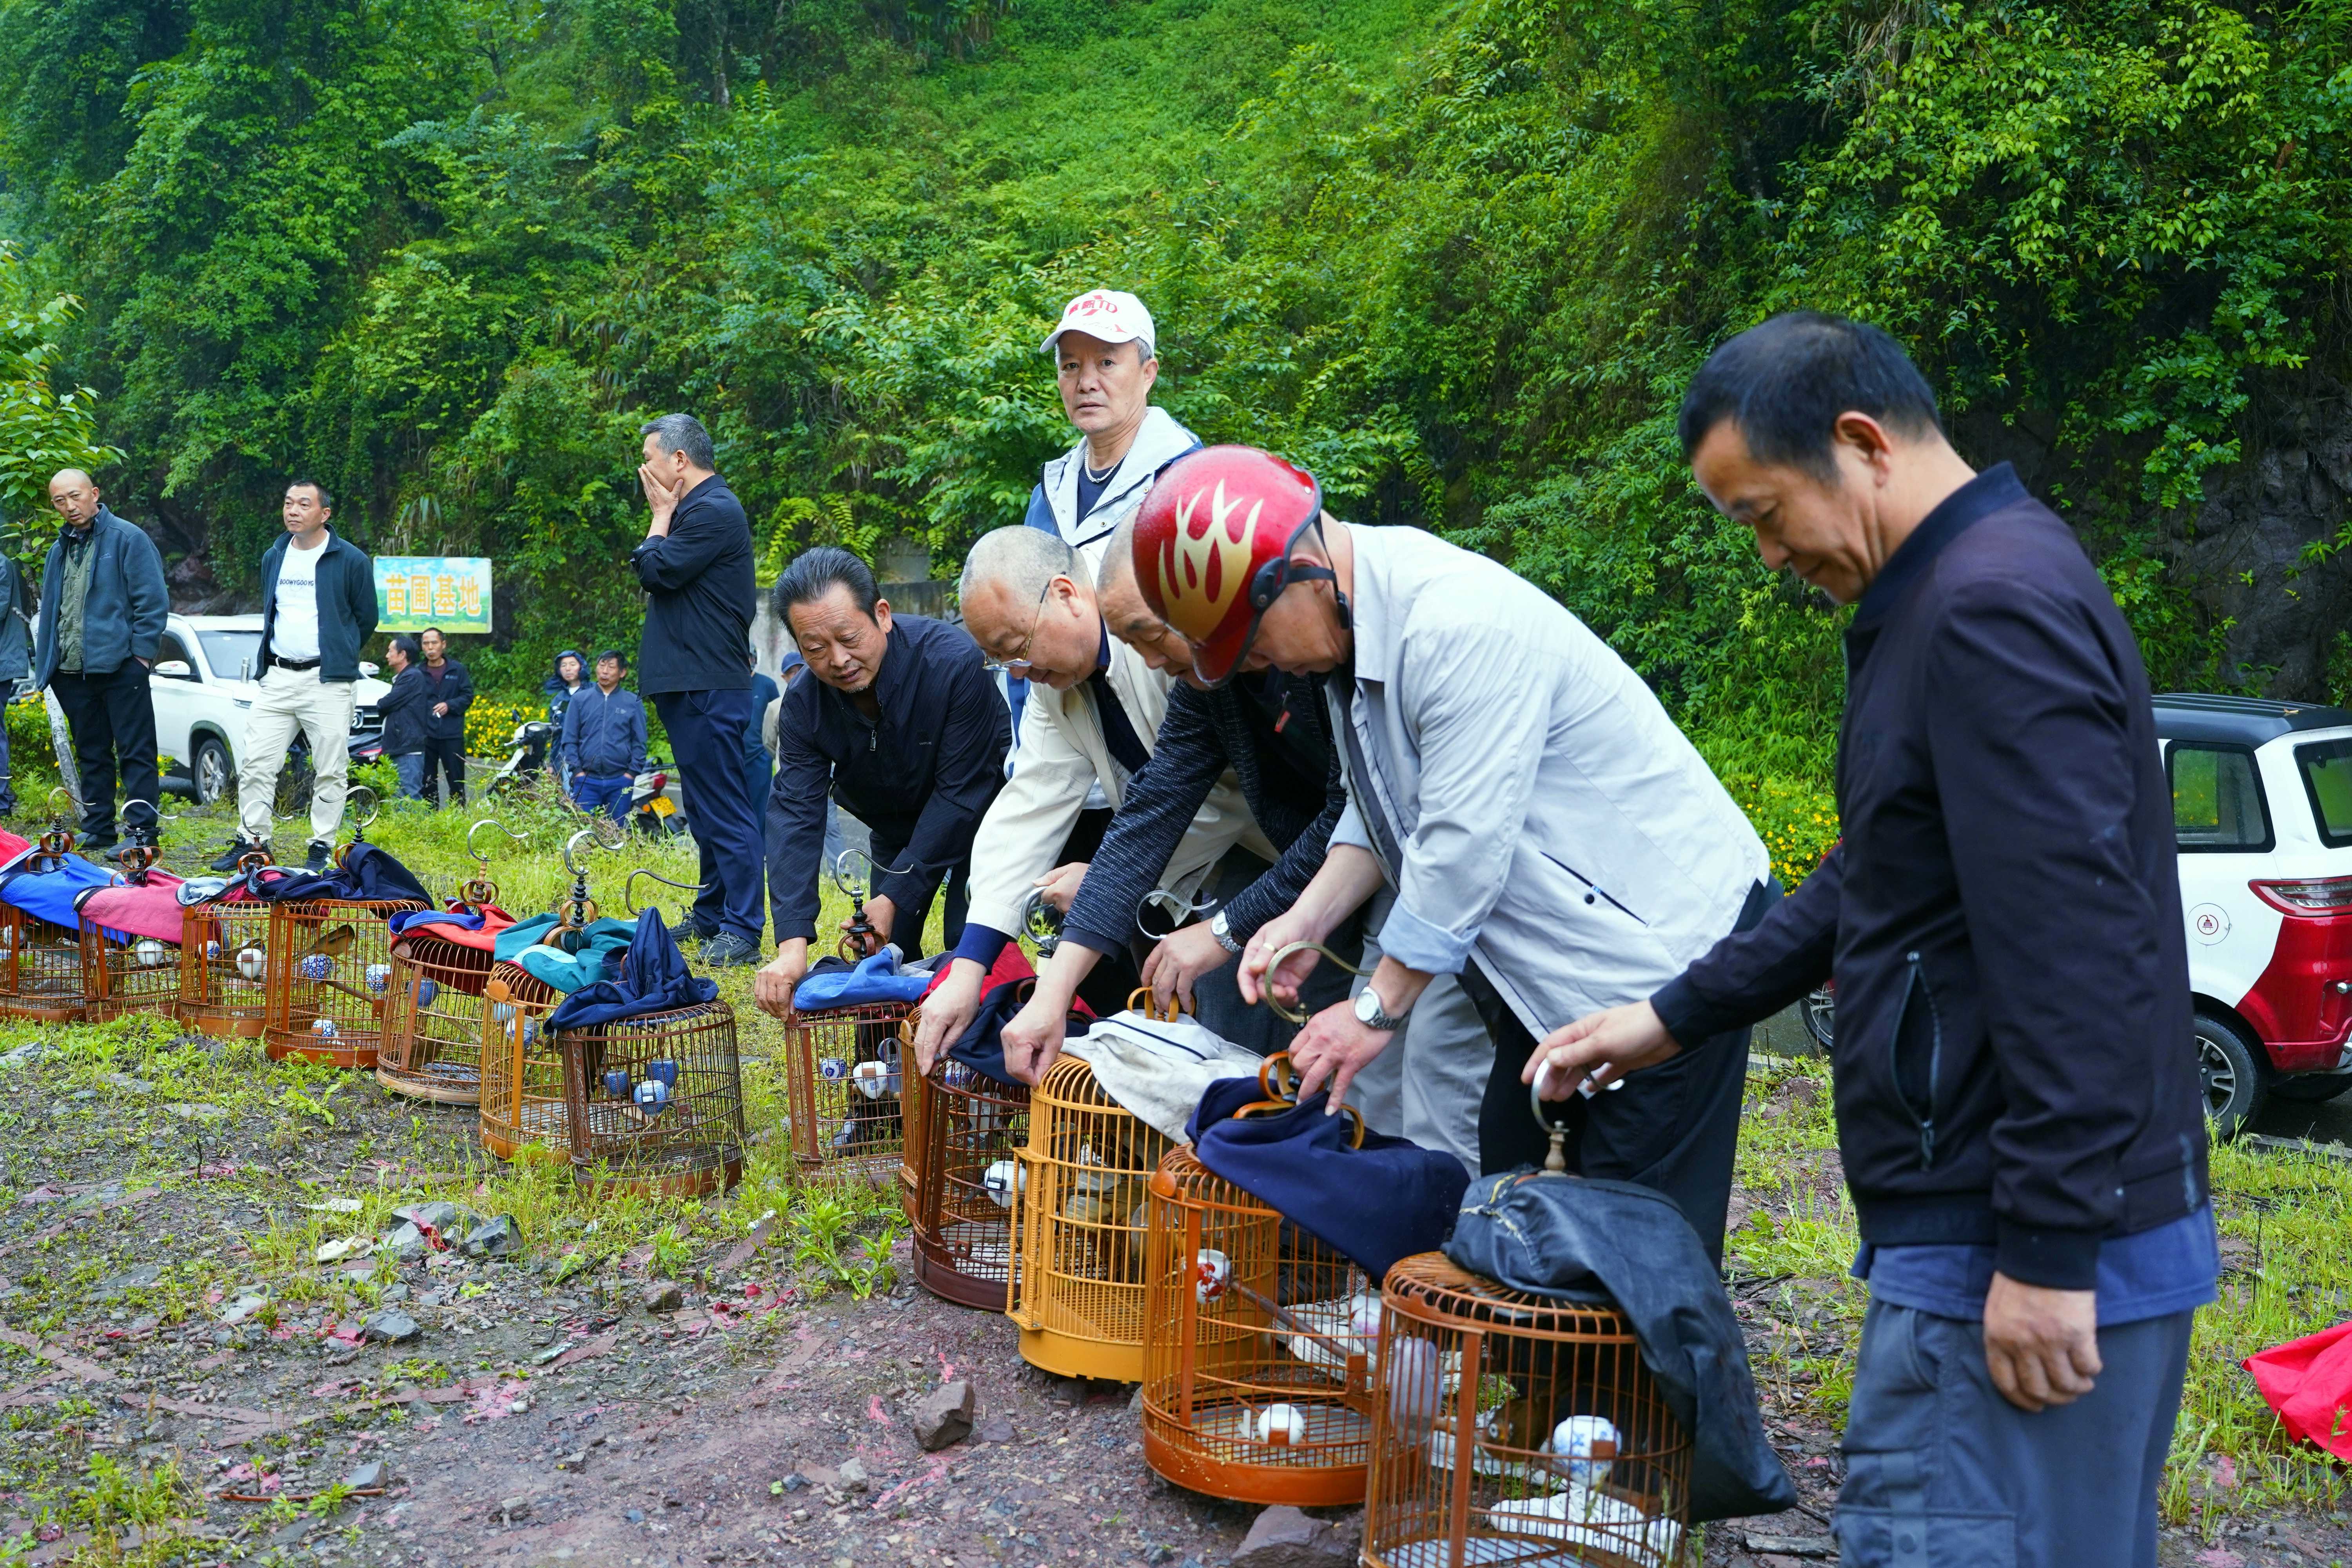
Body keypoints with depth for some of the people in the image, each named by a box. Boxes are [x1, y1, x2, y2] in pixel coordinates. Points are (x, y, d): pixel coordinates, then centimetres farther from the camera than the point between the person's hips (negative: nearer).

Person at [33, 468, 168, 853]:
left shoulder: (128, 539, -4)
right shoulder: (60, 549, 17)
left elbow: (153, 601, -8)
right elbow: (50, 610, 24)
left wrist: (141, 653, -13)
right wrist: (46, 662, 16)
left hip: (118, 666, -7)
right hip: (72, 672, 7)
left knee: (135, 753, -5)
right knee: (91, 755, 13)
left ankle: (141, 830, -5)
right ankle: (97, 829, 20)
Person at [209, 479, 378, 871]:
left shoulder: (351, 560, -3)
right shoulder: (273, 558, 13)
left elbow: (366, 618, 6)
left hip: (328, 682, -5)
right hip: (276, 677, 5)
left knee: (330, 771, -1)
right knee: (255, 763, 2)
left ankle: (322, 848, 8)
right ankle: (253, 841, 12)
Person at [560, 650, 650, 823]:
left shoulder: (633, 703, 8)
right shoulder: (579, 700, 10)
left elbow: (640, 742, 7)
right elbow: (569, 740, 8)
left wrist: (632, 773, -3)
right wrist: (577, 771, -3)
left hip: (620, 781, 0)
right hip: (586, 780, 0)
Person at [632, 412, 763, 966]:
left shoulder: (714, 511, -13)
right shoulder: (698, 509, 20)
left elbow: (656, 571, -14)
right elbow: (650, 571, 22)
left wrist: (661, 515, -3)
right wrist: (665, 514, 13)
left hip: (707, 689, -11)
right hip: (691, 685, 11)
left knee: (724, 807, -10)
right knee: (706, 807, 16)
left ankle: (742, 930, -9)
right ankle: (711, 917, 24)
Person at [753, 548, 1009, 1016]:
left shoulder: (952, 661, -35)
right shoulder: (803, 705, -21)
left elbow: (961, 793, -29)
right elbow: (795, 815, -27)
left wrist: (897, 897, -31)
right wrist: (792, 944, -40)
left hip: (980, 809, -4)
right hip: (896, 823, 4)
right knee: (885, 955, -1)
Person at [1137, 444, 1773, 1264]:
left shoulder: (1461, 627, -28)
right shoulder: (1361, 619, 3)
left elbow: (1462, 848, -25)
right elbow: (1383, 809, 13)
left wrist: (1377, 1008, -15)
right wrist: (1306, 920, -1)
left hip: (1665, 937, -10)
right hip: (1553, 952, 10)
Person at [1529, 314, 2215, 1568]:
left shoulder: (1994, 607, -17)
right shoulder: (1959, 591, 15)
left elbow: (2073, 956, -23)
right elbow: (1878, 882, 23)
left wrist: (2048, 1252, -21)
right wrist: (1677, 1017, 22)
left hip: (2041, 1255, -10)